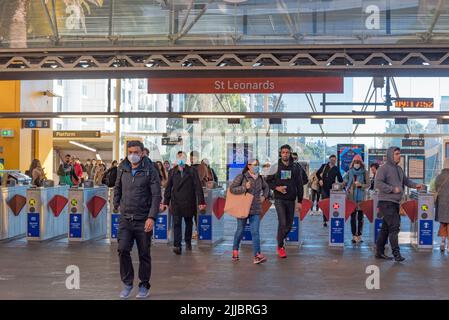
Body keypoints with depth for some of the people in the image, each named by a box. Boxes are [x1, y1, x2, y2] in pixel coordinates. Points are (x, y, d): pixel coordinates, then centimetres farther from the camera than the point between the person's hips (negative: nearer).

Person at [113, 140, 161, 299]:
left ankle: (144, 286, 21)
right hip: (125, 218, 3)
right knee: (123, 250, -9)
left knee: (144, 254, 6)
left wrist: (152, 217, -19)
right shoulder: (122, 169, 5)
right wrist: (116, 204, 19)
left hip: (143, 220, -2)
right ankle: (127, 283, 8)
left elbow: (156, 195, -11)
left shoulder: (150, 171, -7)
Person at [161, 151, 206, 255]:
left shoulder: (192, 171, 0)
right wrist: (165, 202, 6)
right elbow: (168, 188, 10)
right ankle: (177, 246, -12)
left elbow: (198, 187, -3)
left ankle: (188, 242, 31)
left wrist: (201, 202, -9)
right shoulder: (172, 172, 7)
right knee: (176, 223, -8)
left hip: (189, 202, 0)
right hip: (176, 203, 0)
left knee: (189, 223, 13)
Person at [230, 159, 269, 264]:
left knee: (255, 232, -8)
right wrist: (244, 187, -24)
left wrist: (264, 196, 7)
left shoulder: (260, 178, 5)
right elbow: (232, 189, -15)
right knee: (240, 230, 11)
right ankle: (235, 250, 33)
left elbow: (266, 187, 24)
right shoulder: (241, 177, -9)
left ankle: (257, 256, -14)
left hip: (256, 210, 3)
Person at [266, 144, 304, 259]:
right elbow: (268, 181, 5)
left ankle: (280, 238, 35)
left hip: (291, 200, 3)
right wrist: (276, 188, -14)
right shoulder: (276, 167, 0)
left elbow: (299, 185, 7)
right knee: (282, 222, -12)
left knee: (289, 223, 7)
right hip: (279, 199, -3)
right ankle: (280, 246, 4)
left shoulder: (295, 168, 5)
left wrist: (299, 201, 2)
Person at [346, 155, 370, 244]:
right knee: (353, 216, 0)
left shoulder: (365, 172, 3)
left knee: (360, 216, 1)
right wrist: (347, 190, 1)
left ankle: (359, 235, 7)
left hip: (361, 197, -1)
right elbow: (347, 183, 18)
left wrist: (361, 185, -15)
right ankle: (354, 235, 4)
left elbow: (368, 185, 1)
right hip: (352, 197, 1)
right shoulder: (350, 172, 10)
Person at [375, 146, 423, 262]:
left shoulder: (399, 169, 17)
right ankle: (396, 253, -11)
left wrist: (415, 185, 7)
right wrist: (393, 189, -19)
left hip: (395, 202, 8)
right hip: (386, 202, -8)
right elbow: (378, 183, -17)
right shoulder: (384, 168, -9)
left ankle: (380, 252, 17)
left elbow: (406, 180, 25)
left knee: (386, 228, 11)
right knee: (394, 226, -13)